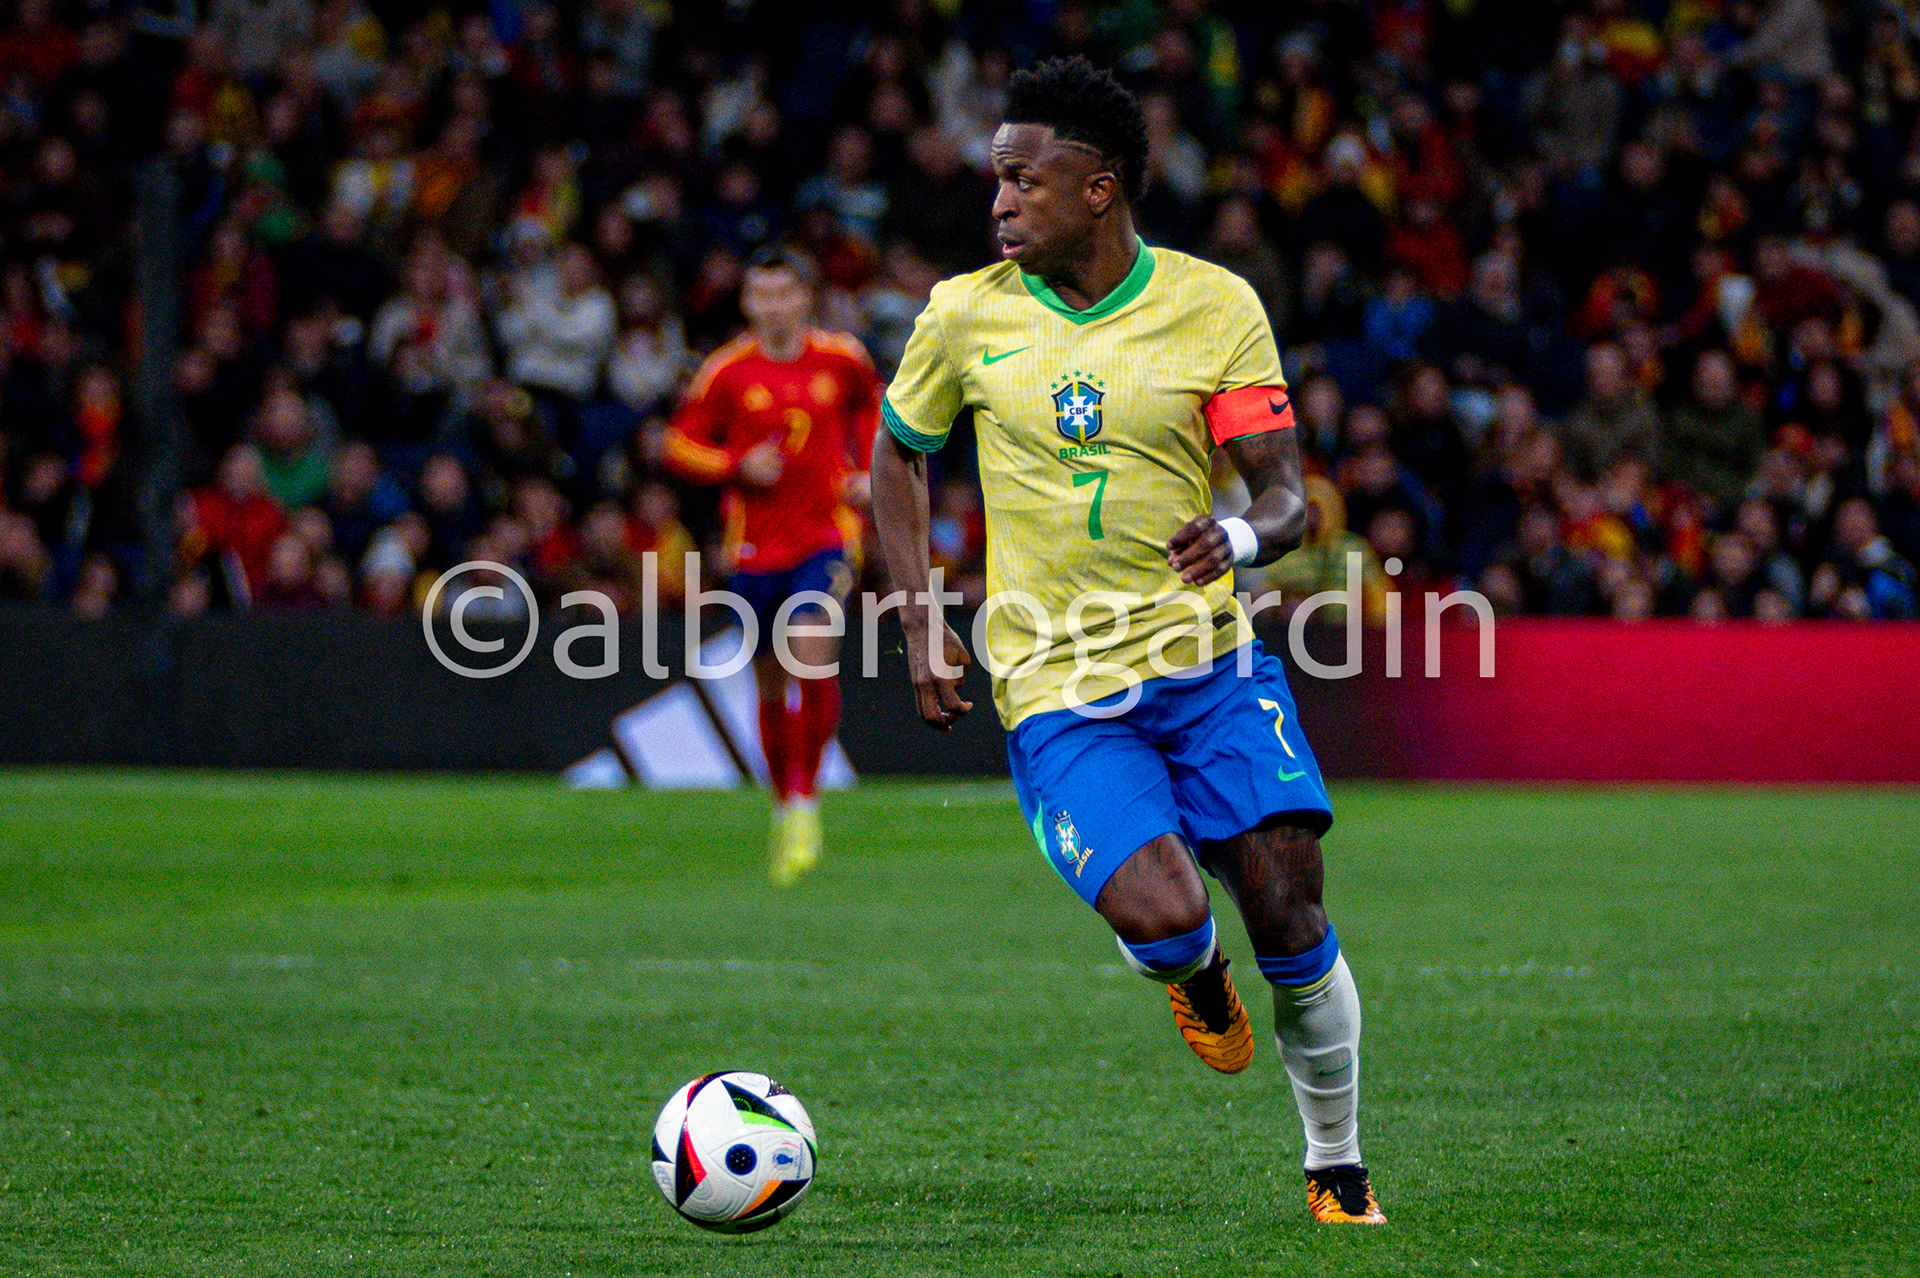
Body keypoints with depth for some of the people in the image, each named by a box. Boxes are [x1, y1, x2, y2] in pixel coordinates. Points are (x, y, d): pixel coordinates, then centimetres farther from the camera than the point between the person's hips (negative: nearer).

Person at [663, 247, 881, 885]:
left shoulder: (841, 359, 0)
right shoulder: (727, 371, -3)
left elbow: (870, 402, 22)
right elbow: (680, 445, 2)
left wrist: (867, 469, 8)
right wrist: (739, 465, -15)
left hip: (826, 536, -1)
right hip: (756, 545, 1)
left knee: (812, 655, -22)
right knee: (772, 684, 9)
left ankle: (806, 801, -10)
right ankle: (783, 807, 29)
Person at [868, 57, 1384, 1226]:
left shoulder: (1215, 307, -2)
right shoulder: (966, 317, 1)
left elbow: (1286, 494, -4)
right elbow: (900, 456, 18)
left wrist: (1242, 536, -28)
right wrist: (922, 622, 8)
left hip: (1208, 659, 1)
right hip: (1058, 690, -1)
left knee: (1289, 913, -11)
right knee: (1159, 916, -23)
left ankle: (1338, 1170, 12)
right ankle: (1196, 979, 16)